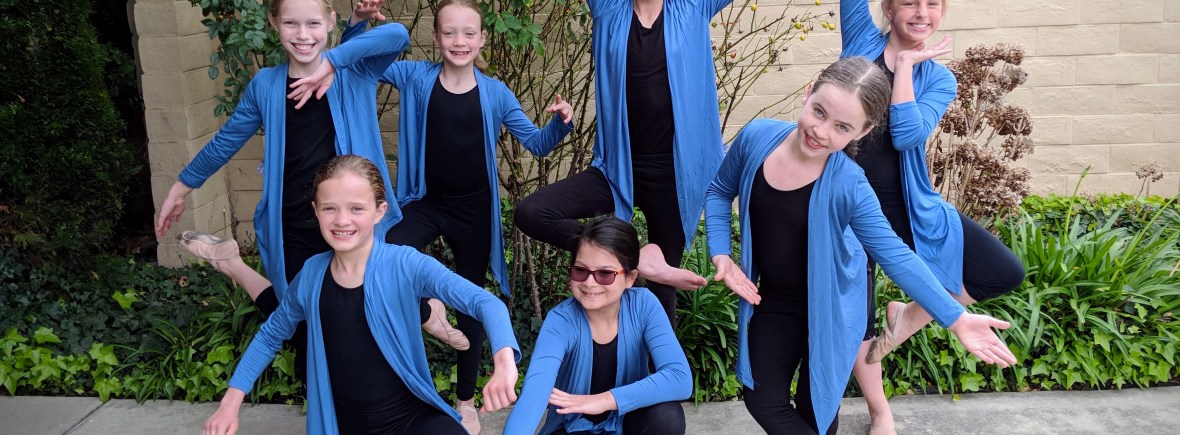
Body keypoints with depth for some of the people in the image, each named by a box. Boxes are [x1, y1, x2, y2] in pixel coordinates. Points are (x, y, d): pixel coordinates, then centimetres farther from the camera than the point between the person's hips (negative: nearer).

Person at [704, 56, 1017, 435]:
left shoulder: (848, 186, -27)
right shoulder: (757, 137, -18)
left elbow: (895, 256, -22)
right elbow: (720, 192, 0)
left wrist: (955, 318, -29)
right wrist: (720, 254, -10)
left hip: (830, 305, -3)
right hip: (774, 298, 3)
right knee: (763, 401, 11)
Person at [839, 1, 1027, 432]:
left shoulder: (939, 79, 4)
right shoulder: (861, 39, 3)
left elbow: (906, 135, -15)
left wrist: (905, 64, -11)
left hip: (905, 207, 2)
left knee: (1005, 272, -11)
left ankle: (907, 317, 13)